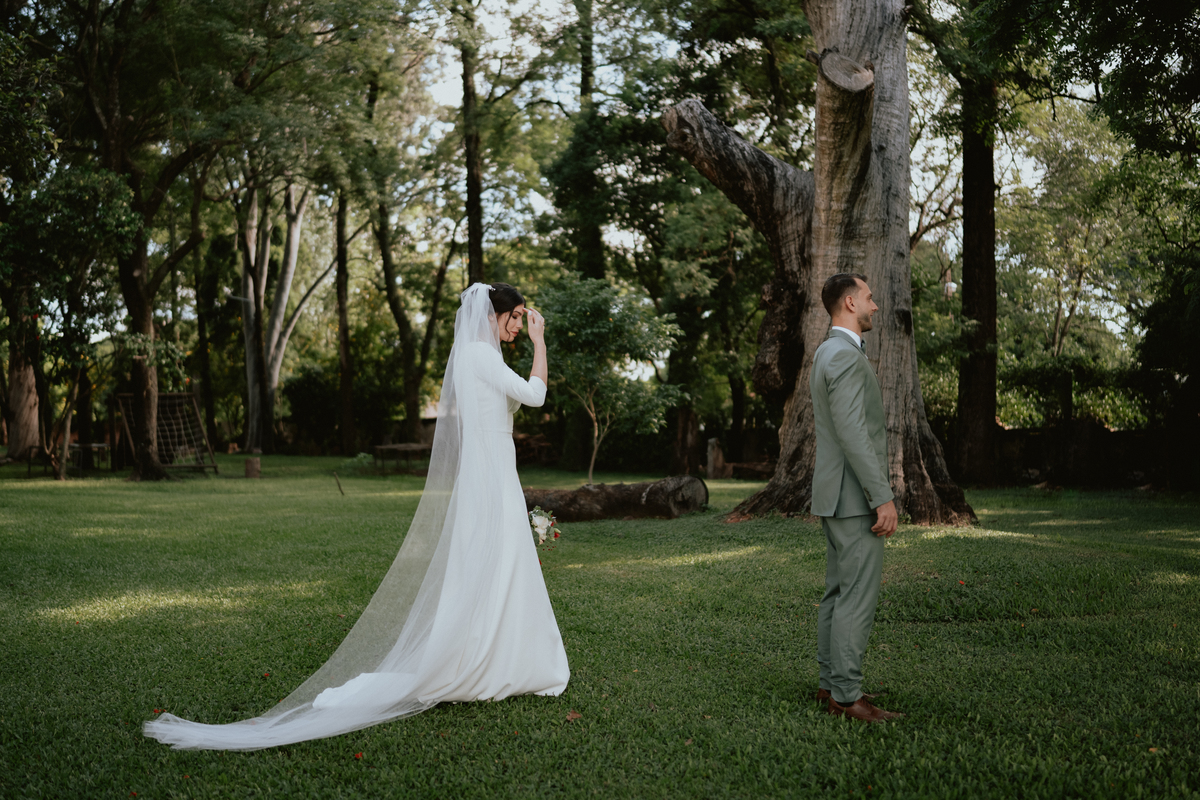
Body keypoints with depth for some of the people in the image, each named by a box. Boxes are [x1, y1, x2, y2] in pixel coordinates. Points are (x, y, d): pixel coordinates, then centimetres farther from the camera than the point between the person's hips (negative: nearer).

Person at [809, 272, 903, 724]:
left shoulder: (827, 353, 17)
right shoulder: (846, 356, -17)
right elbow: (852, 434, -24)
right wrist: (883, 498, -23)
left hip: (835, 496, 11)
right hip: (854, 498, -11)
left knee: (838, 592, 13)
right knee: (858, 596, -7)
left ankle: (832, 682, 19)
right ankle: (846, 695, -3)